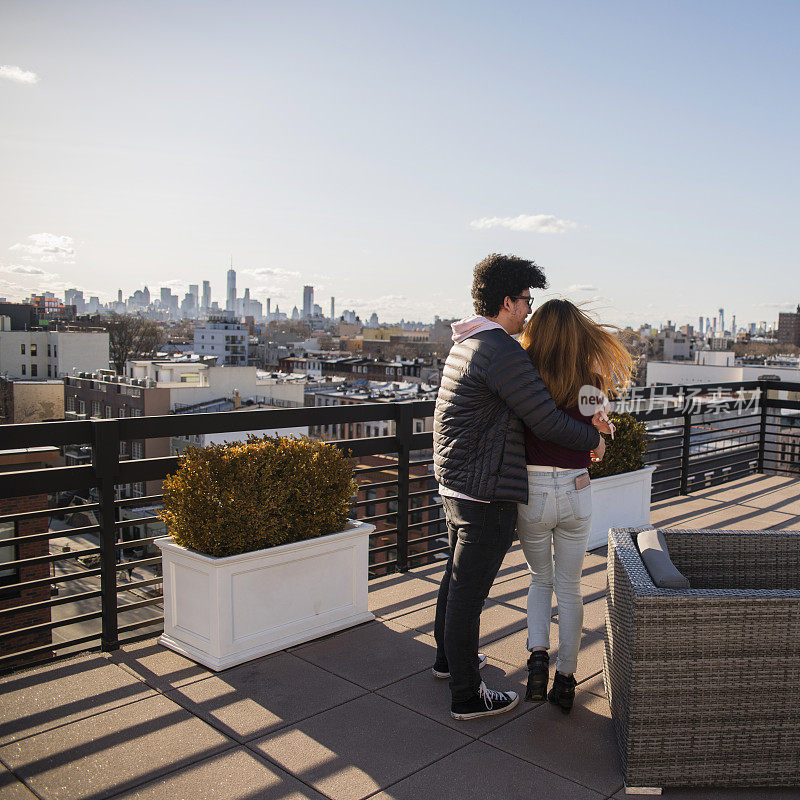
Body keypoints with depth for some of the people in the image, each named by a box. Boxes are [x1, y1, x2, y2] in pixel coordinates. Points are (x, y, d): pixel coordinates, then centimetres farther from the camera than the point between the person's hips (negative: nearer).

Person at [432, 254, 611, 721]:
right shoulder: (502, 351, -20)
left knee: (459, 573, 24)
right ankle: (467, 696, 16)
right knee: (470, 588, 1)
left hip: (456, 484, 10)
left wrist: (583, 419, 8)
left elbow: (531, 399, 17)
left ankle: (449, 657, 44)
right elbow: (546, 422, -19)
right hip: (487, 492, -10)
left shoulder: (466, 344, 12)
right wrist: (591, 439, -1)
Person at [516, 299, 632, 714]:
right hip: (577, 494, 1)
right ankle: (565, 680, 21)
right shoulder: (592, 383, -5)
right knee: (569, 587, 16)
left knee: (540, 579, 23)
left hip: (531, 495, -1)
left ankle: (538, 656, 5)